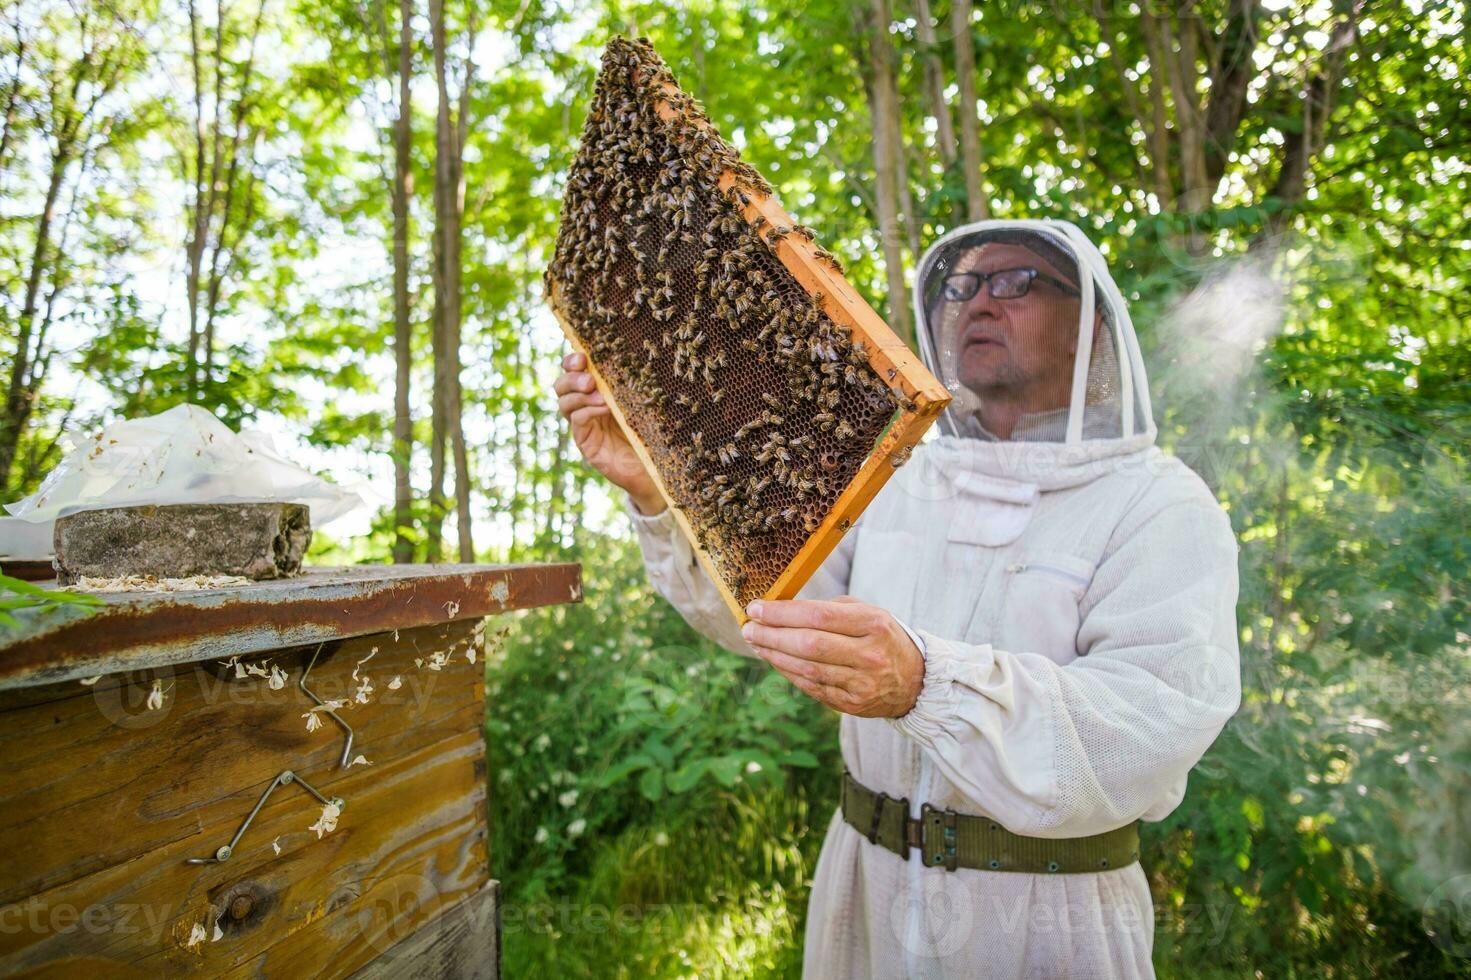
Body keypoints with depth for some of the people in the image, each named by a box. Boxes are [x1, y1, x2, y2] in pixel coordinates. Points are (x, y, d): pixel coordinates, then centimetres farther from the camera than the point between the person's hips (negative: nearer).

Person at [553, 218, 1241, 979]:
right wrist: (652, 488, -20)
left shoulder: (1162, 507, -12)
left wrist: (925, 684, -43)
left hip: (1044, 918, -4)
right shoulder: (895, 481, 4)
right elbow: (759, 600, -5)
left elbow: (1154, 729, -27)